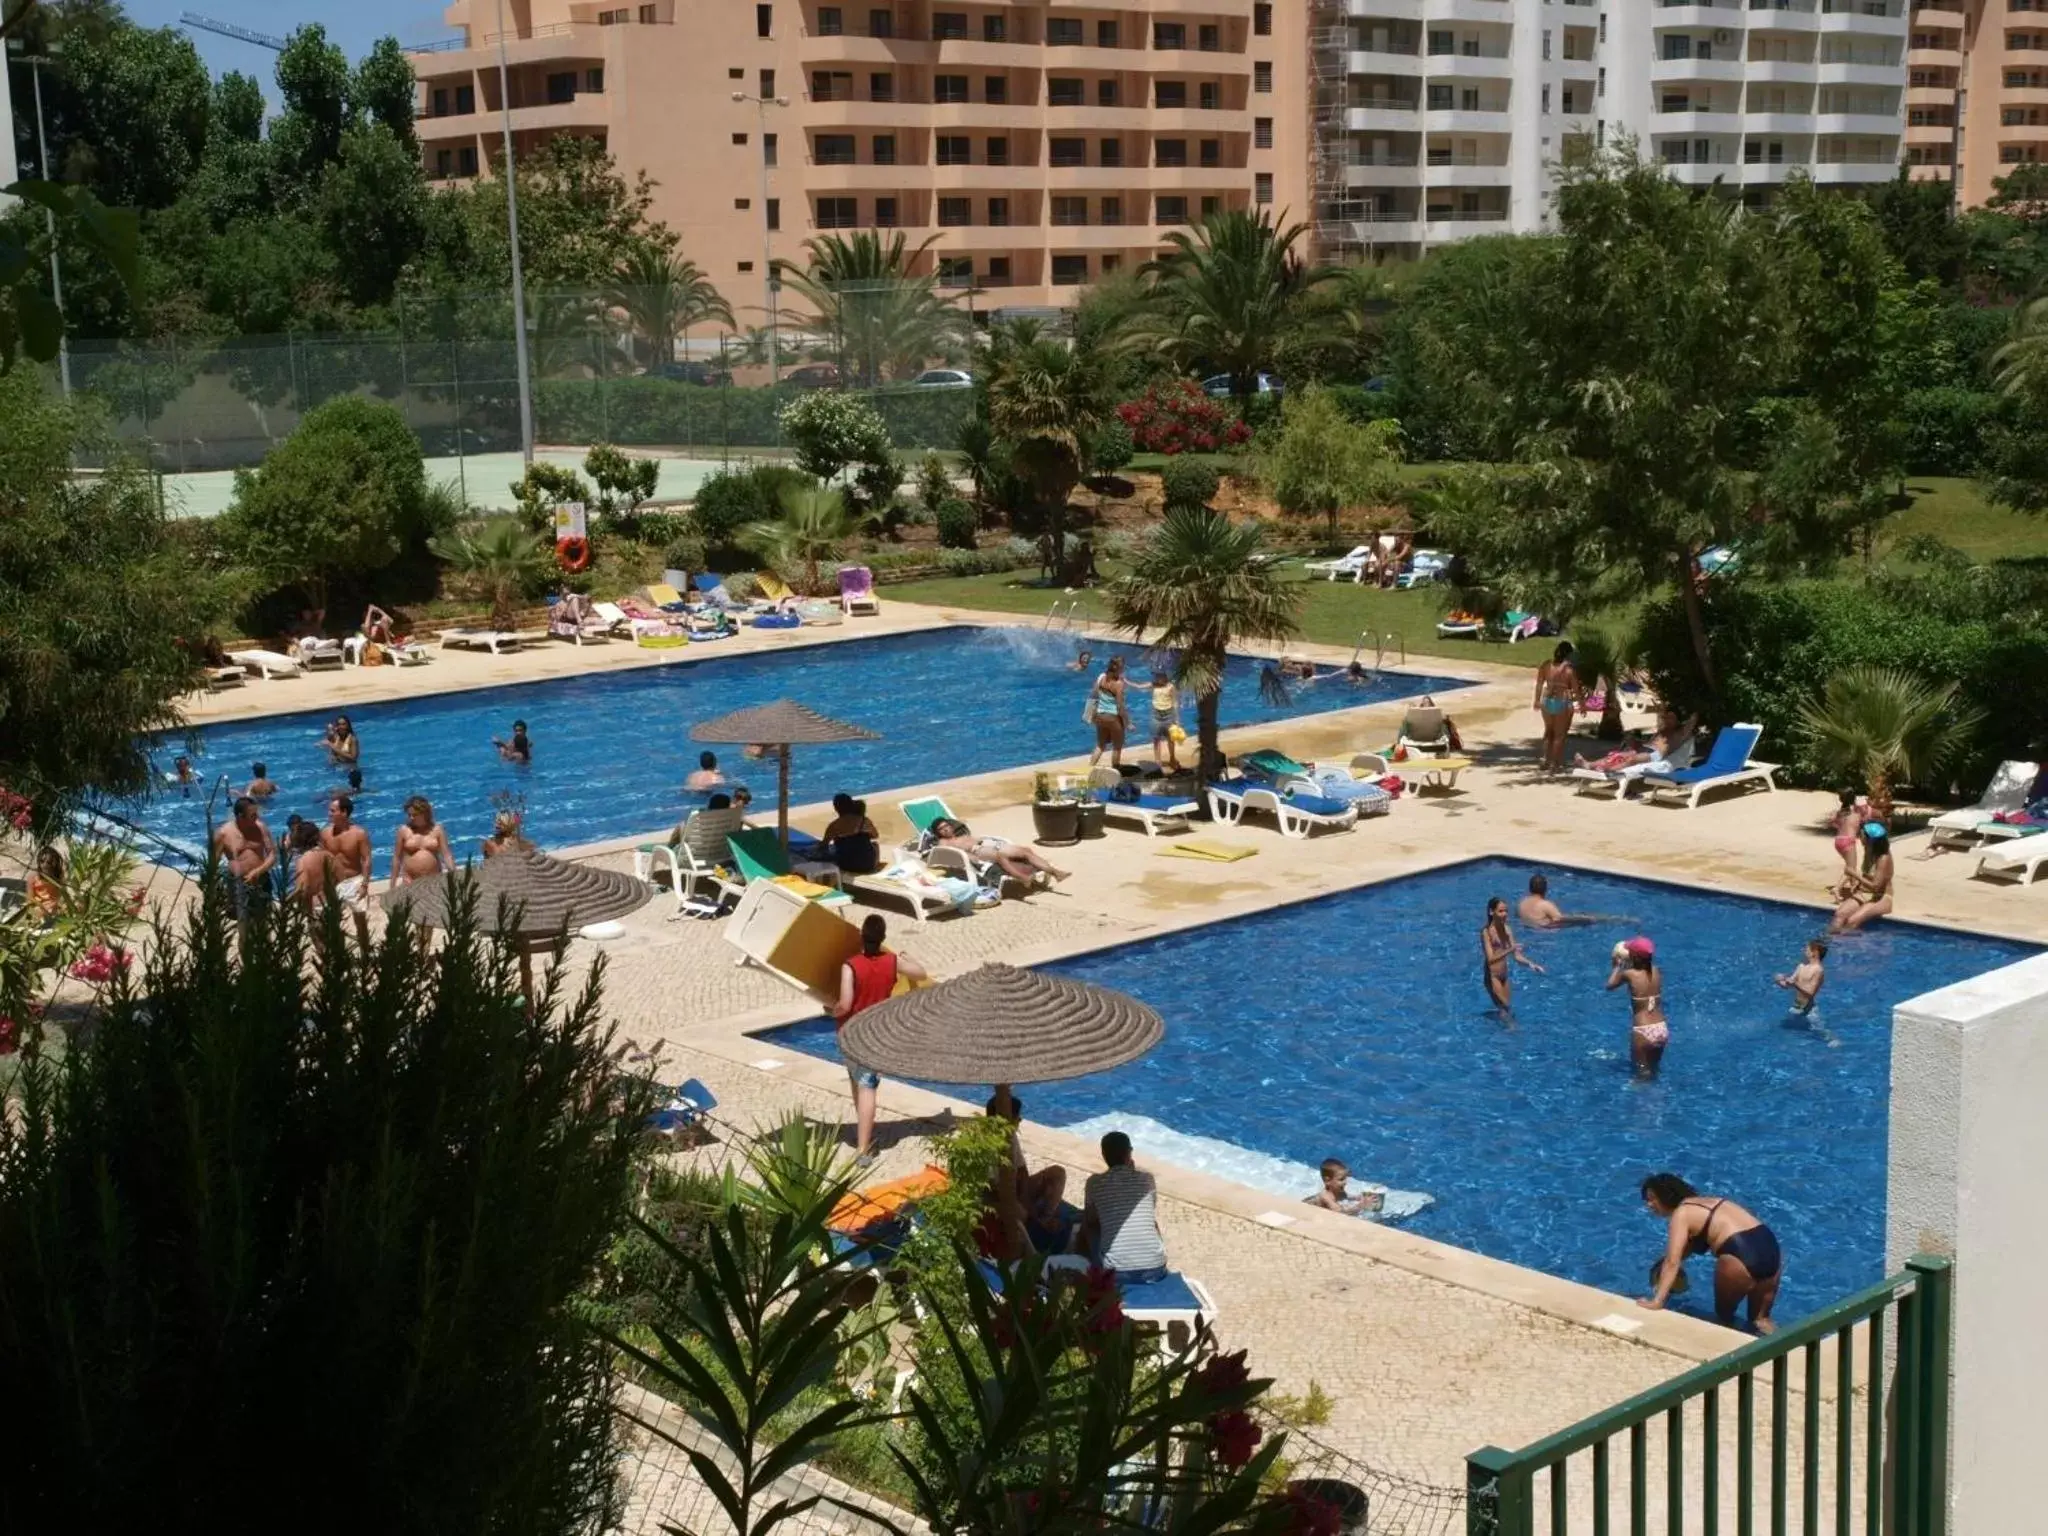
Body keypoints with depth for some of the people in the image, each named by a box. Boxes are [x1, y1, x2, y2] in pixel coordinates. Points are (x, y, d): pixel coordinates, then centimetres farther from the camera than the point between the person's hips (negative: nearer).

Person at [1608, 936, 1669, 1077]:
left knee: (1642, 1071, 12)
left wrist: (1618, 966, 18)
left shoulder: (1629, 974, -13)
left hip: (1643, 1032, -5)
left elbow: (1610, 985, 6)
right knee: (1654, 1068, 24)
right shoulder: (1656, 972, 1)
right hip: (1662, 1029, 5)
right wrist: (1627, 964, 26)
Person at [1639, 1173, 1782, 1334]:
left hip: (1742, 1257, -7)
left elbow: (1672, 1262, -8)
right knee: (1759, 1317, 26)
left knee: (1724, 1316, 20)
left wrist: (1657, 1300, -12)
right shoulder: (1706, 1202, 27)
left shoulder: (1681, 1214, 3)